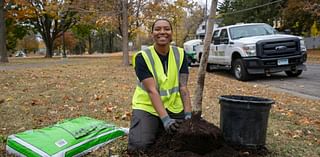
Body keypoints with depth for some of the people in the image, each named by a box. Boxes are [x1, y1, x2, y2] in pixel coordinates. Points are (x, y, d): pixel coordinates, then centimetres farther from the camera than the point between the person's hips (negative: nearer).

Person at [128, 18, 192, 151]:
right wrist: (165, 119, -31)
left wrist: (188, 114, -17)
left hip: (174, 107, 4)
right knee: (139, 146, -19)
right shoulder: (142, 57, -14)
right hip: (147, 107, -3)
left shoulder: (180, 54, -2)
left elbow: (183, 86, -7)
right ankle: (157, 133, 14)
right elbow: (152, 90, -22)